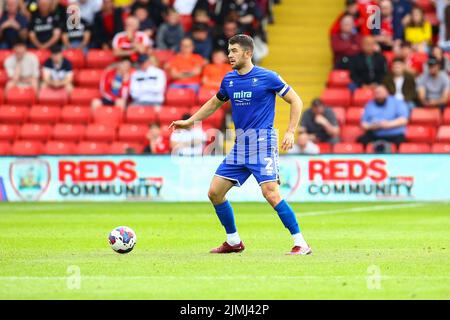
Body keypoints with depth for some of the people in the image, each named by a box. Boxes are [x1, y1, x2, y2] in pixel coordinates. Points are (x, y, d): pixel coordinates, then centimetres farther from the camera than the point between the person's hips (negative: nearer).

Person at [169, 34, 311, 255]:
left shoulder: (266, 77, -8)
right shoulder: (229, 80, 10)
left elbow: (295, 101, -2)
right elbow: (215, 103, 28)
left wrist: (290, 132, -11)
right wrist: (189, 122, 22)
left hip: (262, 142, -7)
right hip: (239, 146, 7)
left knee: (271, 194, -20)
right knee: (214, 192, 3)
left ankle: (300, 243, -13)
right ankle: (233, 241, 19)